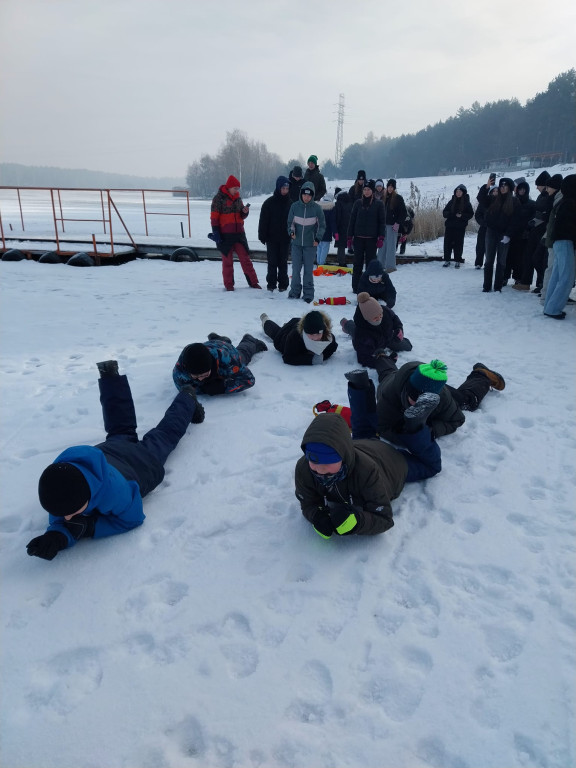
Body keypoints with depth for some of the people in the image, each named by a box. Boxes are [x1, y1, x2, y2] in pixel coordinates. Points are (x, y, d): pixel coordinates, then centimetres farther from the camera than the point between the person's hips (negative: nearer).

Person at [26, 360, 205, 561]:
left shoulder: (114, 489, -54)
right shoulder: (53, 484, -41)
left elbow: (132, 519, -36)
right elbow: (59, 521, -27)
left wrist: (90, 527, -48)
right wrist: (58, 536, -53)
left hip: (143, 459, -4)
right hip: (111, 448, 4)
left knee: (165, 434, 27)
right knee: (121, 431, 37)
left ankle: (187, 398, 55)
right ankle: (111, 376, 56)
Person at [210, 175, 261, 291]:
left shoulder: (238, 198, 12)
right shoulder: (219, 198, -4)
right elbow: (214, 216, -6)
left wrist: (245, 212, -3)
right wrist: (216, 232, -12)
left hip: (239, 233, 4)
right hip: (225, 234, -4)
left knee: (245, 258, 4)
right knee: (227, 259, 4)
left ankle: (253, 282, 10)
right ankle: (229, 284, 14)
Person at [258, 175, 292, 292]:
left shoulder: (290, 203, 5)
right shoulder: (269, 202, -3)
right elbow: (263, 220, -3)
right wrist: (262, 236, -6)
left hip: (285, 238, 2)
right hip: (272, 237, -2)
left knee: (283, 262, 6)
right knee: (272, 262, 1)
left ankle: (283, 284, 14)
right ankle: (271, 283, 10)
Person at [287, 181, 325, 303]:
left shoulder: (316, 208, -4)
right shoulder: (294, 206, 0)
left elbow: (321, 225, 4)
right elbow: (290, 222, 10)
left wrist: (318, 238, -9)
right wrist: (291, 231, -9)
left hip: (310, 244, -2)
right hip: (296, 243, 2)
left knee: (308, 270, 2)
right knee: (296, 269, 3)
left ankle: (308, 294, 11)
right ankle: (295, 291, 18)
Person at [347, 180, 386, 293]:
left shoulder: (378, 204, 2)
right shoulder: (358, 203, 7)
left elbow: (382, 222, 2)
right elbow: (352, 220, 9)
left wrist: (381, 238, -7)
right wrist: (350, 237, 4)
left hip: (371, 239, -2)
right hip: (358, 238, 2)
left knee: (370, 262, 2)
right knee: (357, 263, 4)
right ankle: (356, 287, 11)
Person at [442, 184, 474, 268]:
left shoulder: (466, 203, 2)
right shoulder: (452, 201, 8)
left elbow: (471, 214, 0)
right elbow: (444, 212, 7)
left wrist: (462, 215, -17)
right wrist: (452, 214, -14)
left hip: (460, 227, -2)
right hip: (450, 226, 2)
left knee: (458, 244, 0)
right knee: (447, 243, 0)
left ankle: (458, 261, 7)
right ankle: (447, 260, 8)